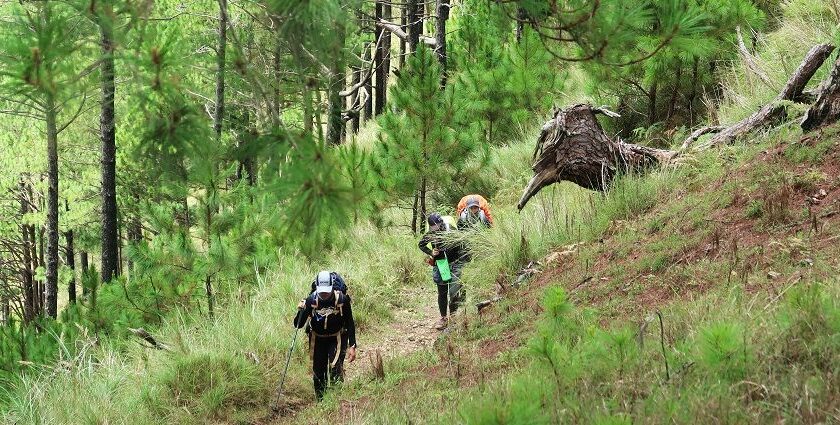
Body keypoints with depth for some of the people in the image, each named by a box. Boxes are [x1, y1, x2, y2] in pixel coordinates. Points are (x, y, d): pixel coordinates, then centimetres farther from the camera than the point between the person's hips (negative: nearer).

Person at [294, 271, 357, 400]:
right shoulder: (311, 300, -17)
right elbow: (298, 325, -13)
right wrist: (301, 311, -34)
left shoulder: (342, 300, -20)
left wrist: (352, 346, -11)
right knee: (318, 373, 8)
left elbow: (350, 324, -8)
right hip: (318, 340, 2)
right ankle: (320, 401, 23)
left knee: (335, 368, -20)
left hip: (337, 339, -2)